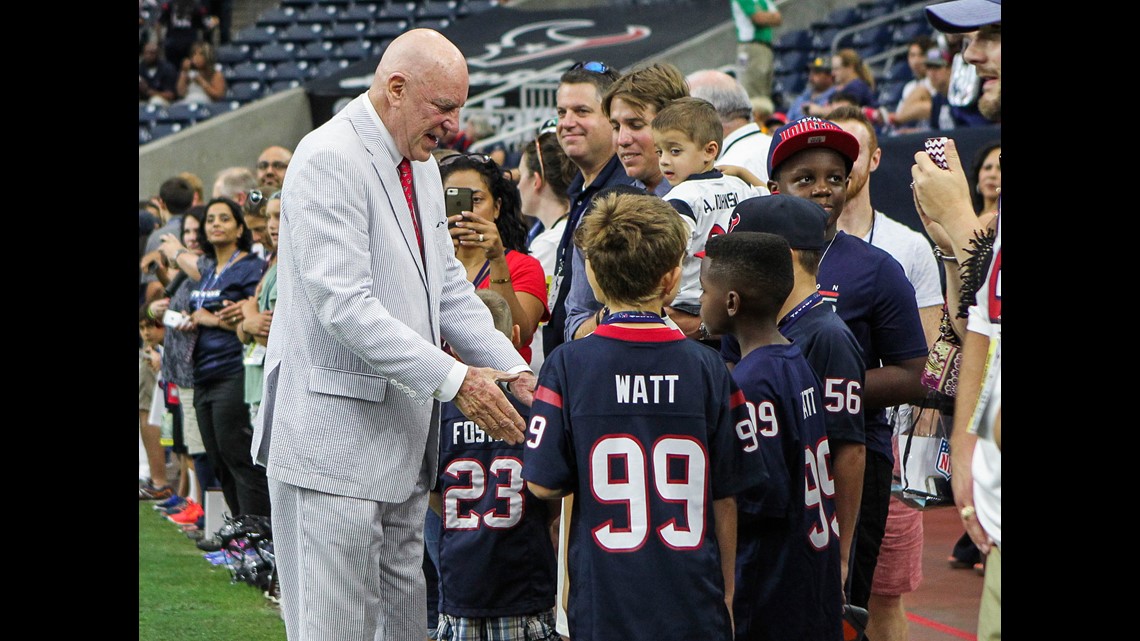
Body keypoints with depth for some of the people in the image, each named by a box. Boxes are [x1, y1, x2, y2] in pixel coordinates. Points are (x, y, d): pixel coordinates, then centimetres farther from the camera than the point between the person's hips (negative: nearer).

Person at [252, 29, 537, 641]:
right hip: (335, 437, -9)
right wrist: (453, 379, -25)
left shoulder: (421, 164, 15)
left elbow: (448, 287, 19)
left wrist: (512, 370, 4)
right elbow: (343, 304, -23)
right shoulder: (329, 158, -15)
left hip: (404, 428, 10)